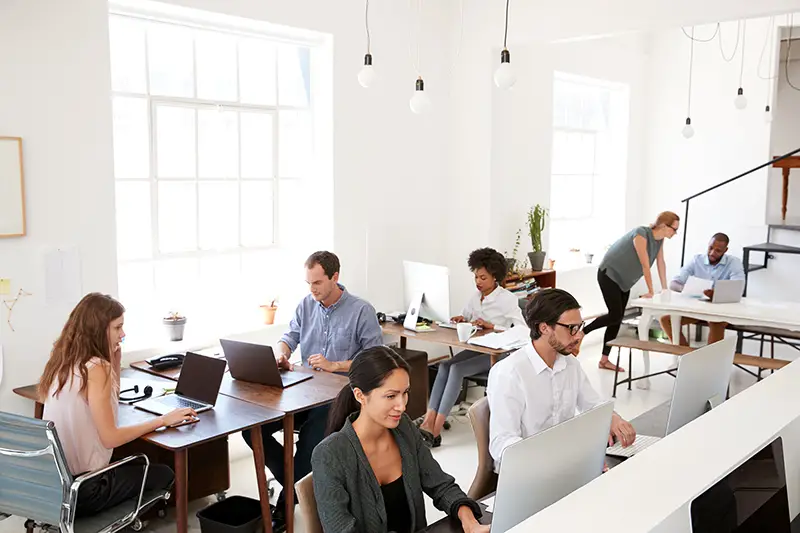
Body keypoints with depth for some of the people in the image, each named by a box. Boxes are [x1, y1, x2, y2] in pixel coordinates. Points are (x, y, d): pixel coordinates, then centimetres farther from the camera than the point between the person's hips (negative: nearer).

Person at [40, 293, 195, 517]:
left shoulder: (64, 361, 6)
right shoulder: (95, 368, -21)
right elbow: (110, 438, -20)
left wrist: (114, 362, 7)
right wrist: (163, 420, -13)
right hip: (82, 489, -8)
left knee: (135, 466, 29)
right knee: (164, 474, 11)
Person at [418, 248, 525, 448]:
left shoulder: (507, 299, -9)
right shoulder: (476, 296, 10)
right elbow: (465, 318, 22)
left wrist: (491, 326, -24)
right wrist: (461, 319, -3)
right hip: (476, 348, 6)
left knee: (456, 369, -28)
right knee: (444, 365, -22)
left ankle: (436, 429, -31)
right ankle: (429, 421, -31)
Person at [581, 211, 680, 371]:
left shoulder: (659, 238, -1)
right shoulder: (641, 235, -26)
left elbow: (661, 263, 5)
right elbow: (645, 265, -25)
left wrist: (664, 289, 3)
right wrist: (650, 291, -21)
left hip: (624, 279, 8)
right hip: (609, 274, -8)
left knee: (618, 318, 4)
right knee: (615, 316, -14)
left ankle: (604, 360, 7)